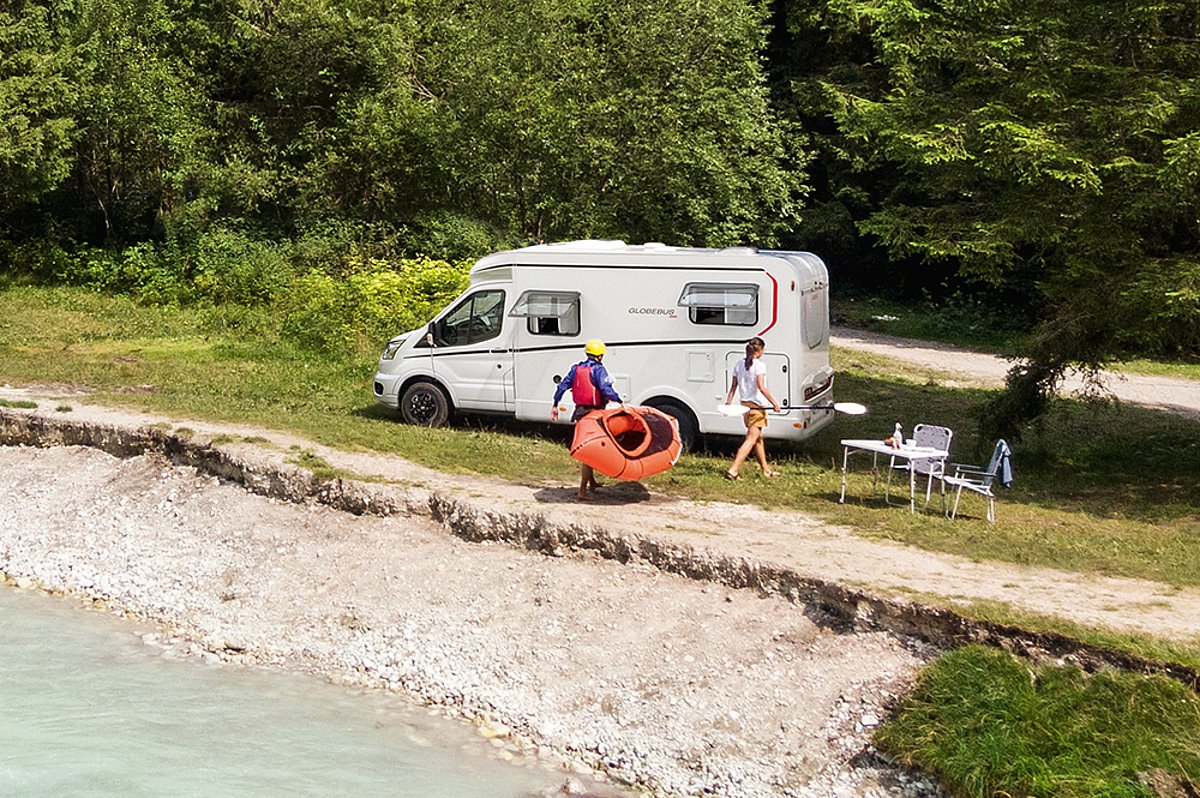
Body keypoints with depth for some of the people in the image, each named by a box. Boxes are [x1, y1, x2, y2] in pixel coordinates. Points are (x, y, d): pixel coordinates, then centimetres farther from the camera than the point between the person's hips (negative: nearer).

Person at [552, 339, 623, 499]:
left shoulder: (576, 368, 9)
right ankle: (582, 490, -7)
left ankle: (592, 482, 35)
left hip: (580, 411, 7)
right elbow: (606, 389, -24)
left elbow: (562, 385, 8)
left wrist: (555, 405, 13)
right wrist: (619, 401, -18)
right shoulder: (598, 369, -11)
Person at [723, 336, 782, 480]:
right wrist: (774, 403, -16)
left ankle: (766, 469, 31)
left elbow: (733, 387, 6)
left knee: (758, 437, 20)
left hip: (745, 405, 8)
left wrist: (728, 404, 9)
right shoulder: (759, 366, -14)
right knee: (751, 440, -6)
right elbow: (761, 388, -22)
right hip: (757, 406, -8)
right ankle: (733, 470, -16)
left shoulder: (739, 364, 6)